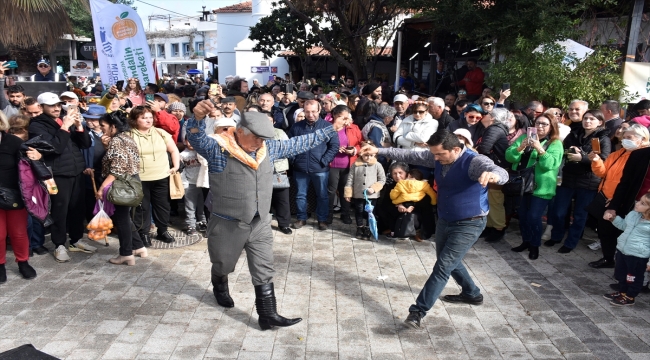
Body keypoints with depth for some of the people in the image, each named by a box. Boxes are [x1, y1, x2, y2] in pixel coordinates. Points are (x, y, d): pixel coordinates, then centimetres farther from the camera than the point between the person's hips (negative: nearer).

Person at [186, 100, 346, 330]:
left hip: (260, 223, 4)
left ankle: (268, 315, 16)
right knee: (223, 265, 21)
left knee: (264, 272, 5)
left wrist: (332, 129, 8)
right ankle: (220, 289, 54)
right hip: (227, 224, -3)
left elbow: (299, 143, 7)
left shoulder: (269, 148, -1)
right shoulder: (218, 149, -16)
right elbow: (196, 139, -33)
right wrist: (198, 118, -56)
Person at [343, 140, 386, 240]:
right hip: (358, 195, 1)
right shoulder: (355, 165, -2)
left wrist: (374, 188, -14)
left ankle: (367, 231, 17)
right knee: (359, 213, 11)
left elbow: (382, 179, -1)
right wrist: (348, 194, -2)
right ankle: (360, 230, 25)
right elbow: (350, 180, 1)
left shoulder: (377, 165, -4)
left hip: (372, 196, -1)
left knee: (369, 213, 6)